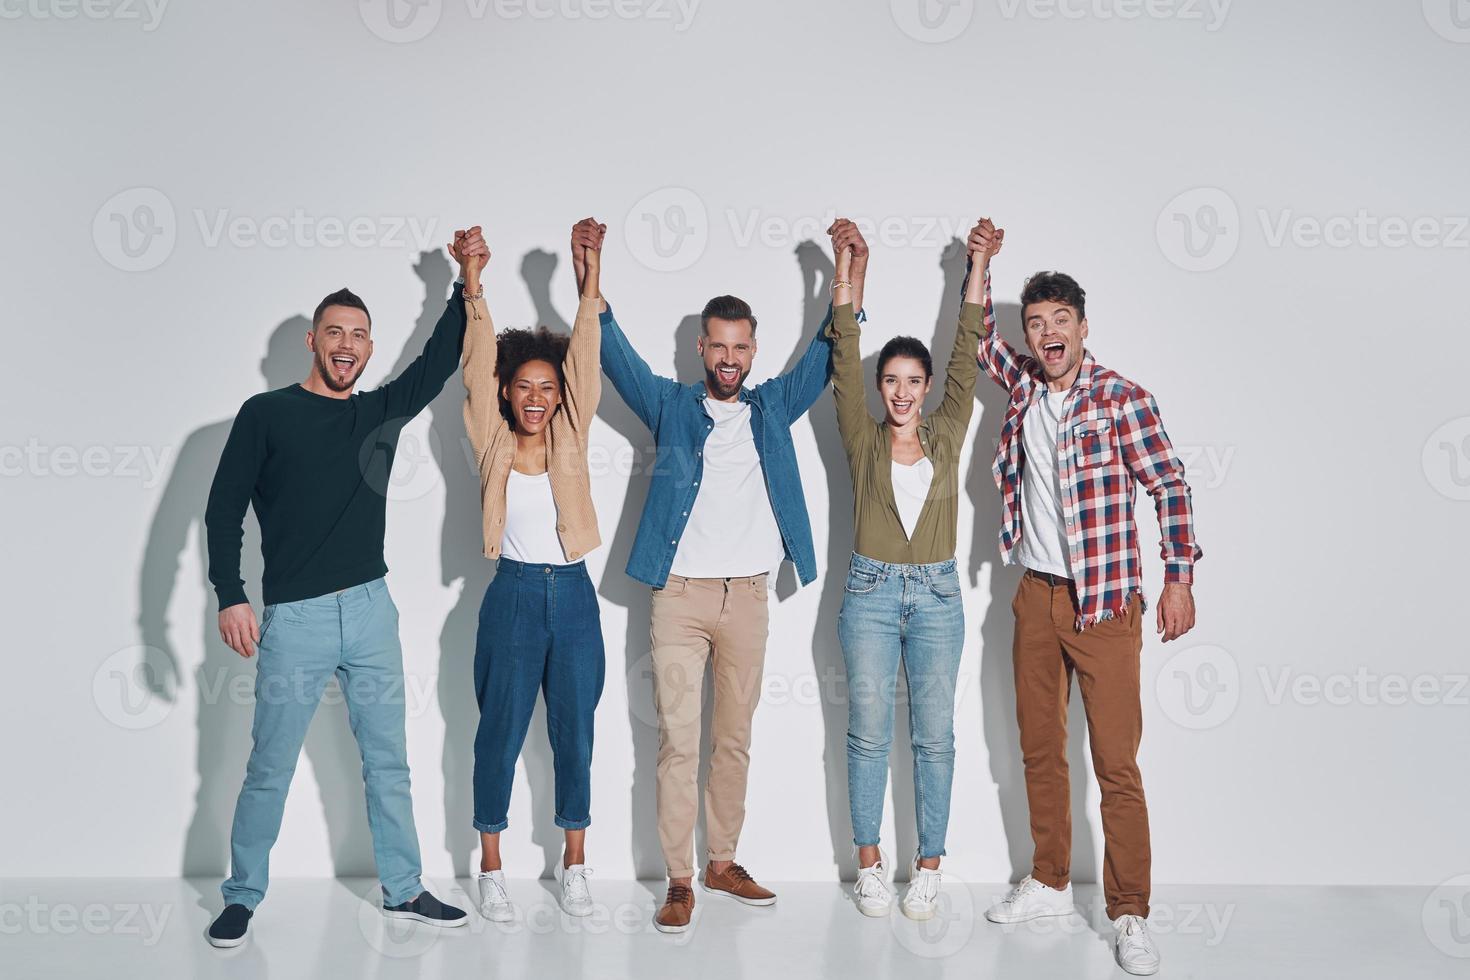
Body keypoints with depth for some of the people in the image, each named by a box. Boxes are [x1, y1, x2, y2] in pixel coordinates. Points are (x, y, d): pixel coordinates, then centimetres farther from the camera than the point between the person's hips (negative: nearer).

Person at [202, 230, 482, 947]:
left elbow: (440, 360, 13)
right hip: (294, 617, -4)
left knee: (388, 762, 10)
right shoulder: (266, 414, -1)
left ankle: (403, 891, 21)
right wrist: (230, 598, -9)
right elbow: (223, 510, -2)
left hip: (371, 608, 4)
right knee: (269, 769, 5)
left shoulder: (382, 411, 10)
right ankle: (242, 897, 22)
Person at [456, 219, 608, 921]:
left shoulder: (569, 438, 5)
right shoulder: (493, 443, 2)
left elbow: (584, 363, -3)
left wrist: (590, 280, -10)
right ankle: (490, 869, 19)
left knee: (574, 731, 8)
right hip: (513, 595, -1)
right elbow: (478, 369, -5)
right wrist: (473, 289, -12)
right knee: (501, 731, 6)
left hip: (573, 596, 2)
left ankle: (573, 864, 22)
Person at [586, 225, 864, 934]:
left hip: (747, 597, 3)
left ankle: (723, 863, 23)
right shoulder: (670, 406, 7)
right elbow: (617, 358, -1)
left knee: (734, 738, 11)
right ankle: (679, 881, 5)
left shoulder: (773, 408, 12)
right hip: (679, 595, -2)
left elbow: (823, 356, 9)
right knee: (678, 742, -3)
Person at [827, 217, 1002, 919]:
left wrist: (978, 268, 0)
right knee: (869, 732, 4)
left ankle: (928, 864, 16)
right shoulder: (863, 438, 2)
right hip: (870, 592, -1)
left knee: (934, 736, 5)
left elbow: (966, 357, 3)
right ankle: (869, 862, 16)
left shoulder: (946, 436, 7)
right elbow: (844, 354, -2)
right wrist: (846, 264, -5)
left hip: (937, 595, 1)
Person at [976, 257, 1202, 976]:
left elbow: (1169, 486, -7)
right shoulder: (1023, 386, 8)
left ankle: (1130, 915, 7)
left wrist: (1178, 577, -11)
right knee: (1039, 750, 13)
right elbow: (977, 334, 23)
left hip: (1105, 601, -6)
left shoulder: (1120, 397, -7)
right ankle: (1049, 884, 27)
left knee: (1116, 764, -4)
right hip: (1036, 595, 6)